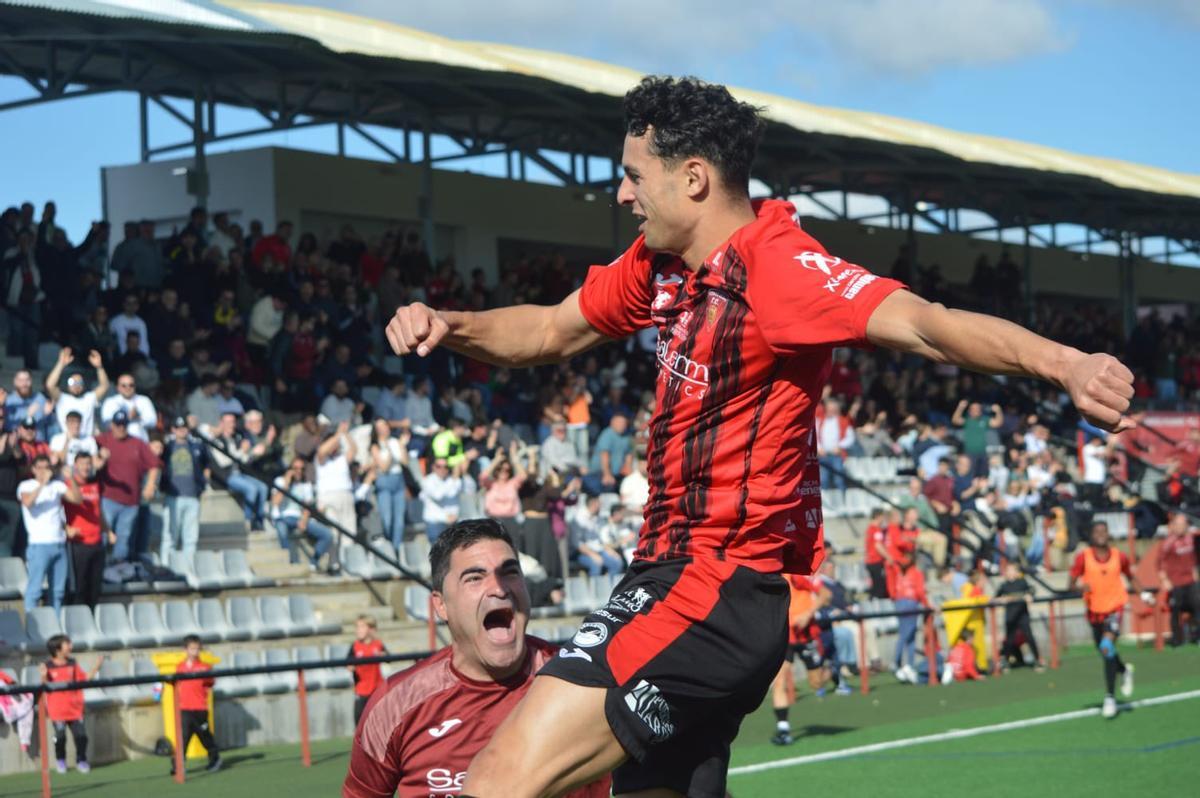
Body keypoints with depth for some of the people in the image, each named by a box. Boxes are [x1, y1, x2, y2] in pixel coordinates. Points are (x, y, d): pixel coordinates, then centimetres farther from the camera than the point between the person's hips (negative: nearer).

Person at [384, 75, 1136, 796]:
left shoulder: (776, 265, -17)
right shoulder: (658, 264, 10)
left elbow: (921, 322, -31)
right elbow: (552, 330, 26)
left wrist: (1065, 363, -46)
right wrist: (449, 325, 8)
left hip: (722, 589, -10)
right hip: (673, 573, 10)